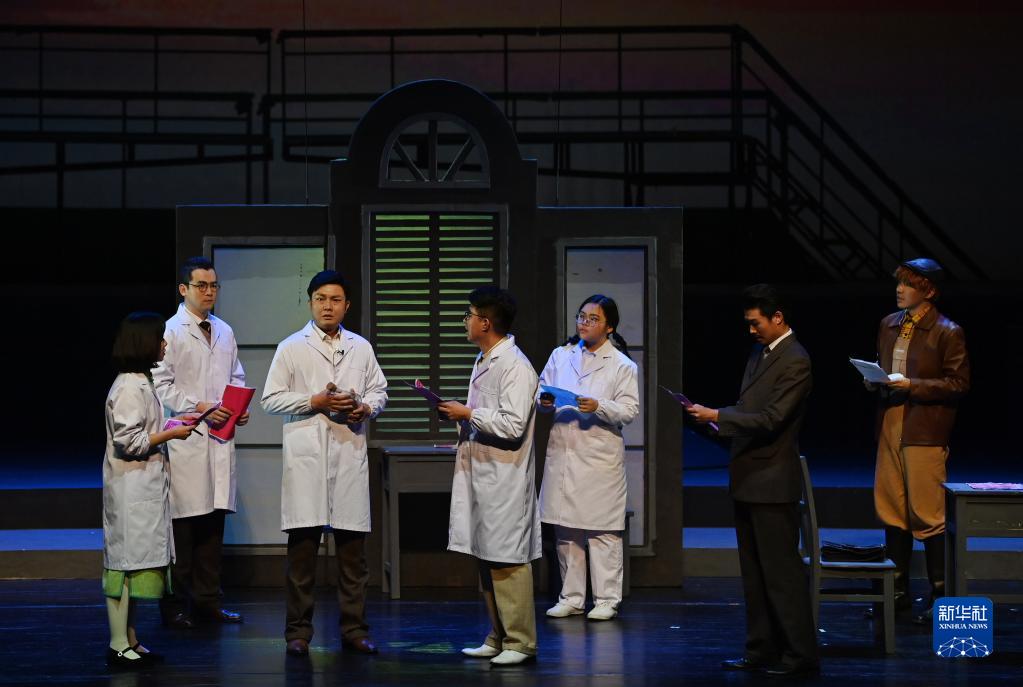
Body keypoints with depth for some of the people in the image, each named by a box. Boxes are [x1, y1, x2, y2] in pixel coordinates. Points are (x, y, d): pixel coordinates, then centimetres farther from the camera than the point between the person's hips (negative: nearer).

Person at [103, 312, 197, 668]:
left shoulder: (139, 384, 15)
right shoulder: (129, 388, -17)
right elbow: (129, 442, -21)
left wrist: (171, 425, 12)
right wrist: (171, 434, -13)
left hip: (145, 488, 10)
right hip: (131, 490, -10)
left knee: (135, 563, 11)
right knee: (127, 561, -6)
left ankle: (129, 641, 16)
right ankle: (119, 645, -3)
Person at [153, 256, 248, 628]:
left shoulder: (225, 332, 17)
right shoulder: (170, 331, -4)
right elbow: (161, 385, -9)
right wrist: (199, 408, -16)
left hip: (220, 437, 6)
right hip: (185, 438, -6)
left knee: (214, 519, 8)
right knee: (182, 520, -5)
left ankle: (208, 600, 14)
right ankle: (176, 605, 0)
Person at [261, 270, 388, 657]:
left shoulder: (361, 348, 12)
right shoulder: (291, 348, 4)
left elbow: (379, 391, 17)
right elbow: (271, 399, 1)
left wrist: (365, 407, -5)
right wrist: (314, 402, -10)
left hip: (350, 454, 3)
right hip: (306, 455, -3)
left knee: (352, 545, 5)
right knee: (303, 544, -3)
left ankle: (353, 628, 12)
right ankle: (298, 631, 3)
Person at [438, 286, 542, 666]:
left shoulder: (515, 367, -15)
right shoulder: (483, 361, 16)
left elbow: (512, 425, -22)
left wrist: (468, 414, -15)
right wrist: (459, 414, 8)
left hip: (504, 479, -10)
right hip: (480, 474, 10)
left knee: (507, 561, -5)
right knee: (486, 559, 13)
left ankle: (520, 642, 1)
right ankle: (498, 638, 20)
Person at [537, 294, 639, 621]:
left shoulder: (622, 365, 1)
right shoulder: (560, 356, 12)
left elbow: (630, 410, -5)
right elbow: (541, 388, 14)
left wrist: (599, 407, -21)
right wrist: (544, 402, -9)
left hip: (600, 456, -4)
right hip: (562, 452, 4)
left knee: (602, 530, -2)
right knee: (565, 528, 8)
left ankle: (606, 600, 5)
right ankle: (571, 597, 16)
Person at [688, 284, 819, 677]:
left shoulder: (795, 362, -15)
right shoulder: (760, 352, 13)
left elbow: (770, 419, -20)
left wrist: (717, 416, -18)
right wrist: (723, 424, 2)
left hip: (772, 482, -9)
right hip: (748, 481, 9)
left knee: (781, 571, -5)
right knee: (754, 572, 12)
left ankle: (799, 654, 0)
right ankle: (761, 650, 18)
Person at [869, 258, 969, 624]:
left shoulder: (947, 332, -9)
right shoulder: (889, 324, 11)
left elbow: (959, 383, -10)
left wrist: (912, 385, -17)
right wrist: (876, 381, 1)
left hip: (924, 431, -7)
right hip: (891, 425, 7)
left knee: (926, 514, -4)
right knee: (891, 509, 11)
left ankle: (940, 595, 6)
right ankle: (899, 590, 21)